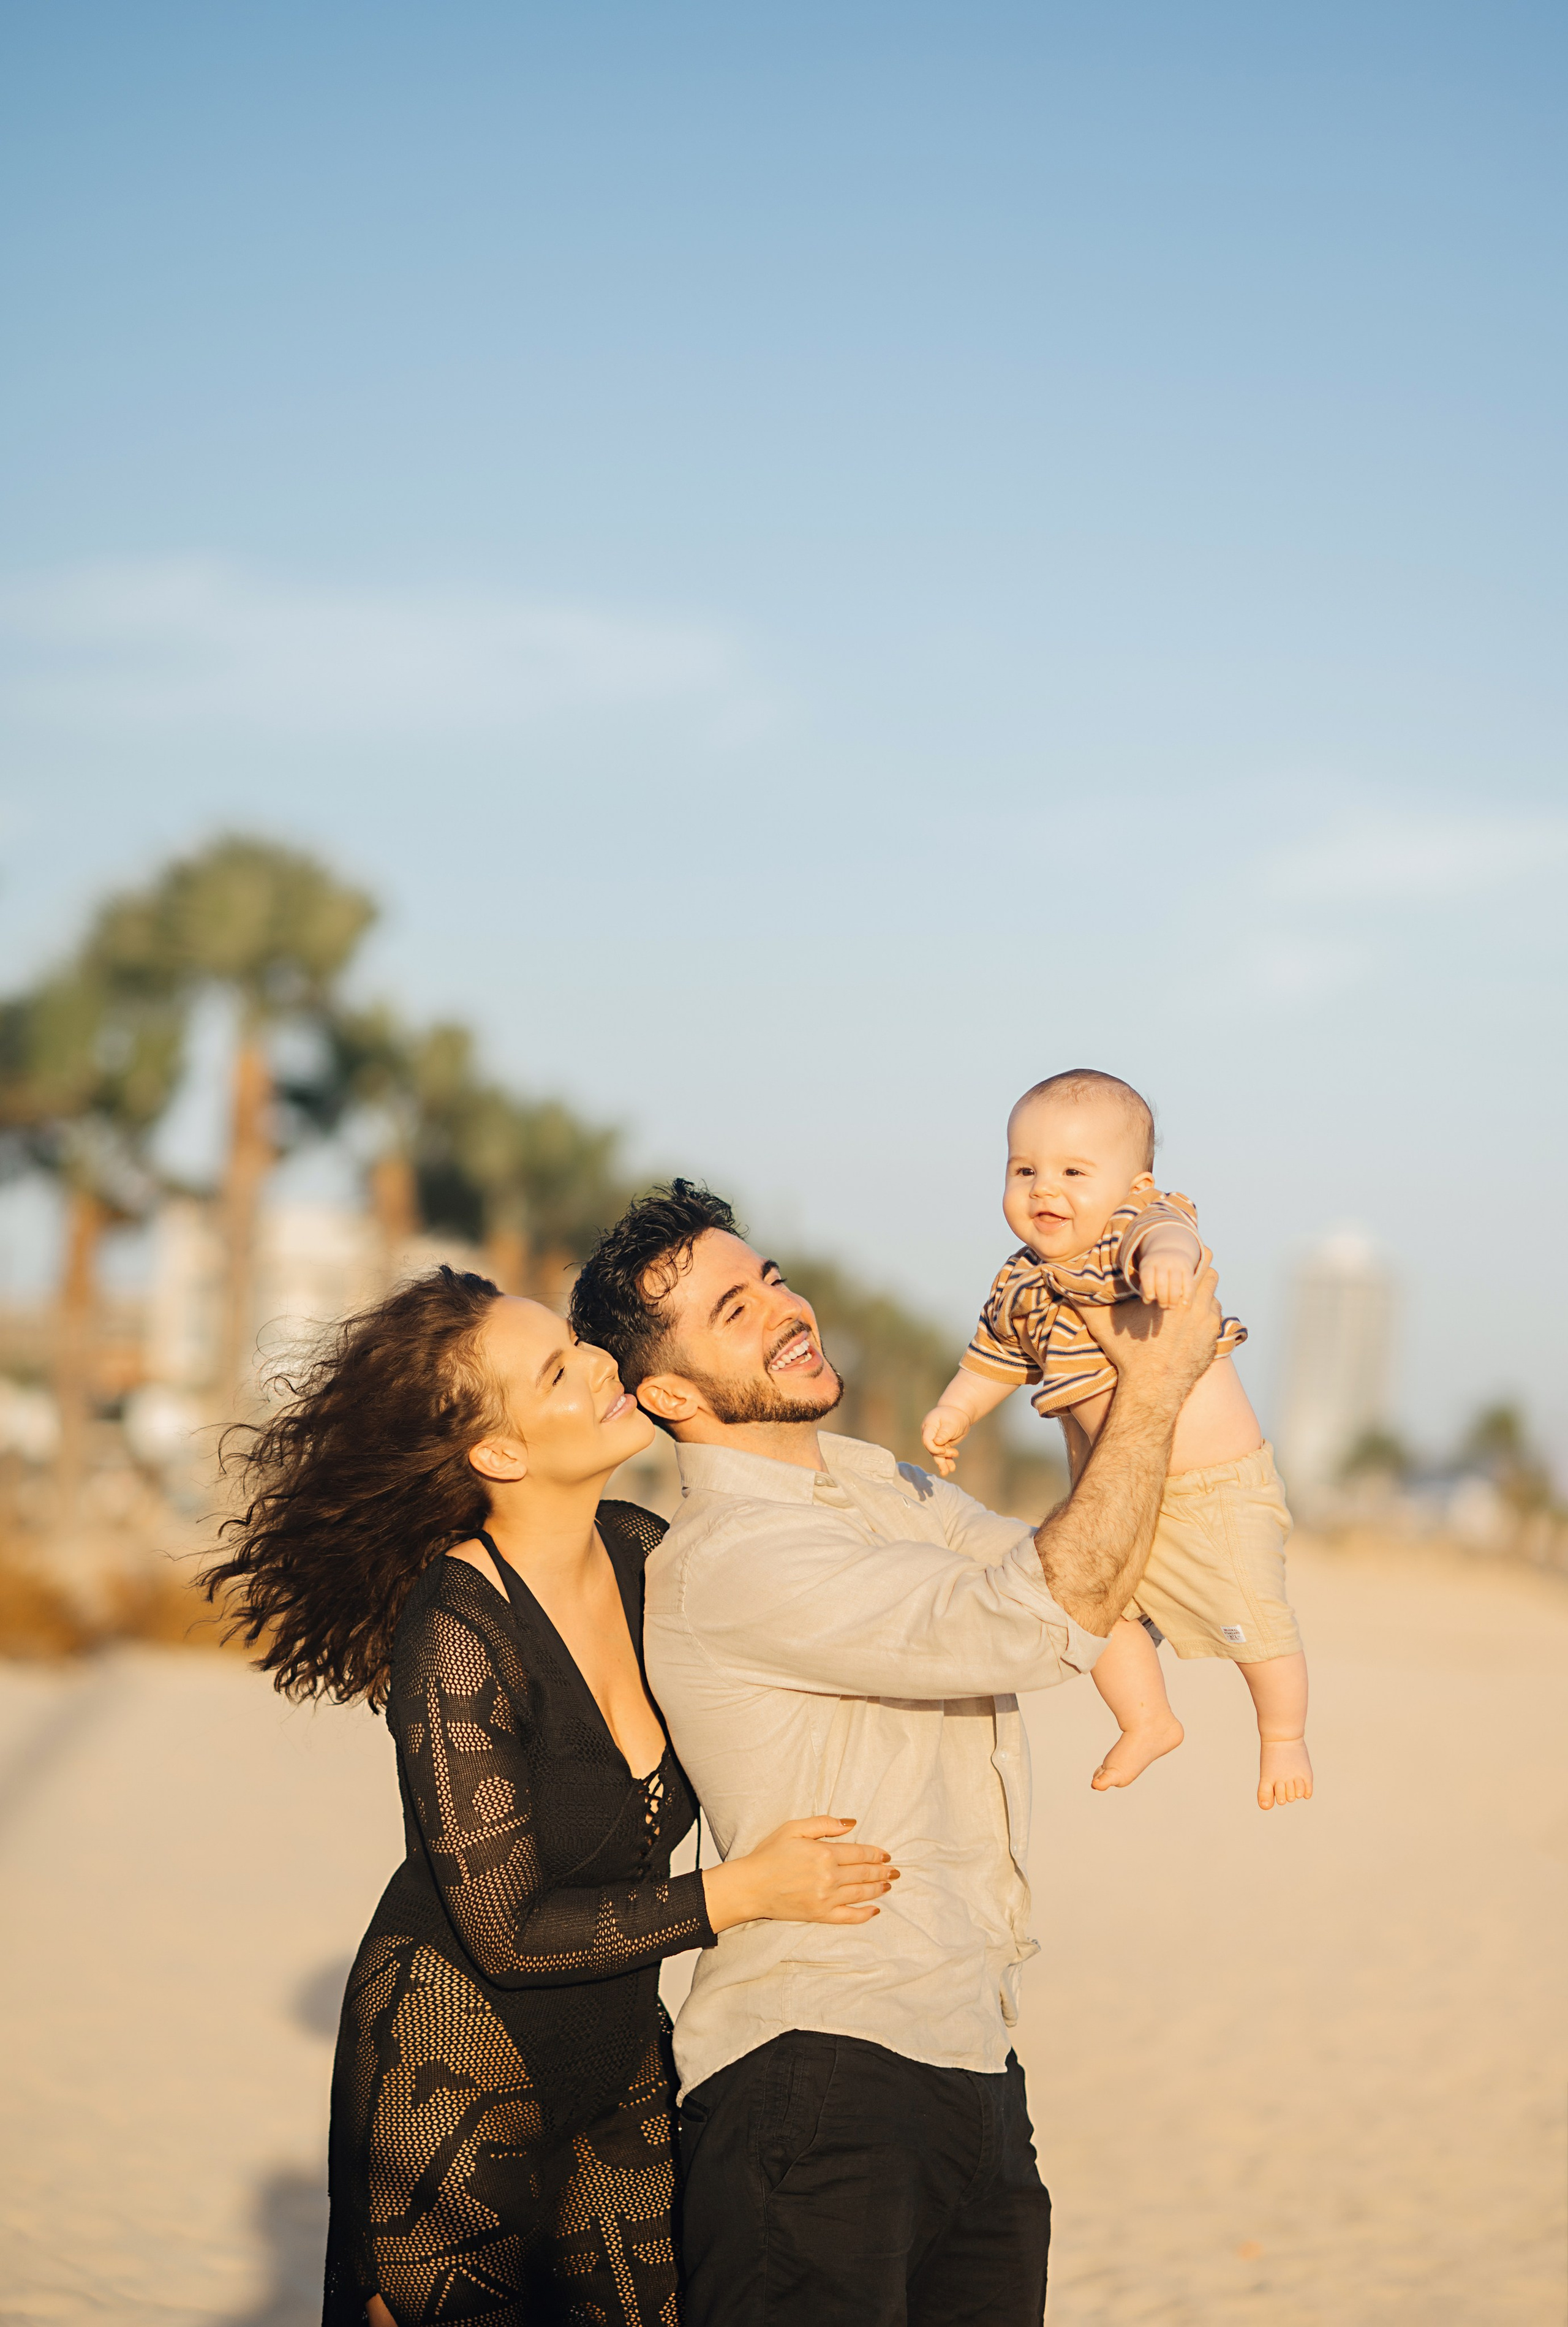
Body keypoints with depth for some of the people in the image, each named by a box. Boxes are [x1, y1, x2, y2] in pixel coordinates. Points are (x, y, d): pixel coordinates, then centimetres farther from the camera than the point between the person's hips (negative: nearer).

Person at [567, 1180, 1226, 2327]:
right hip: (816, 2073, -9)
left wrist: (1129, 1386, 8)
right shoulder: (726, 1556, -16)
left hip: (971, 2069, 9)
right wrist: (1157, 1382, -12)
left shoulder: (886, 1488, 15)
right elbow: (1052, 1617, -21)